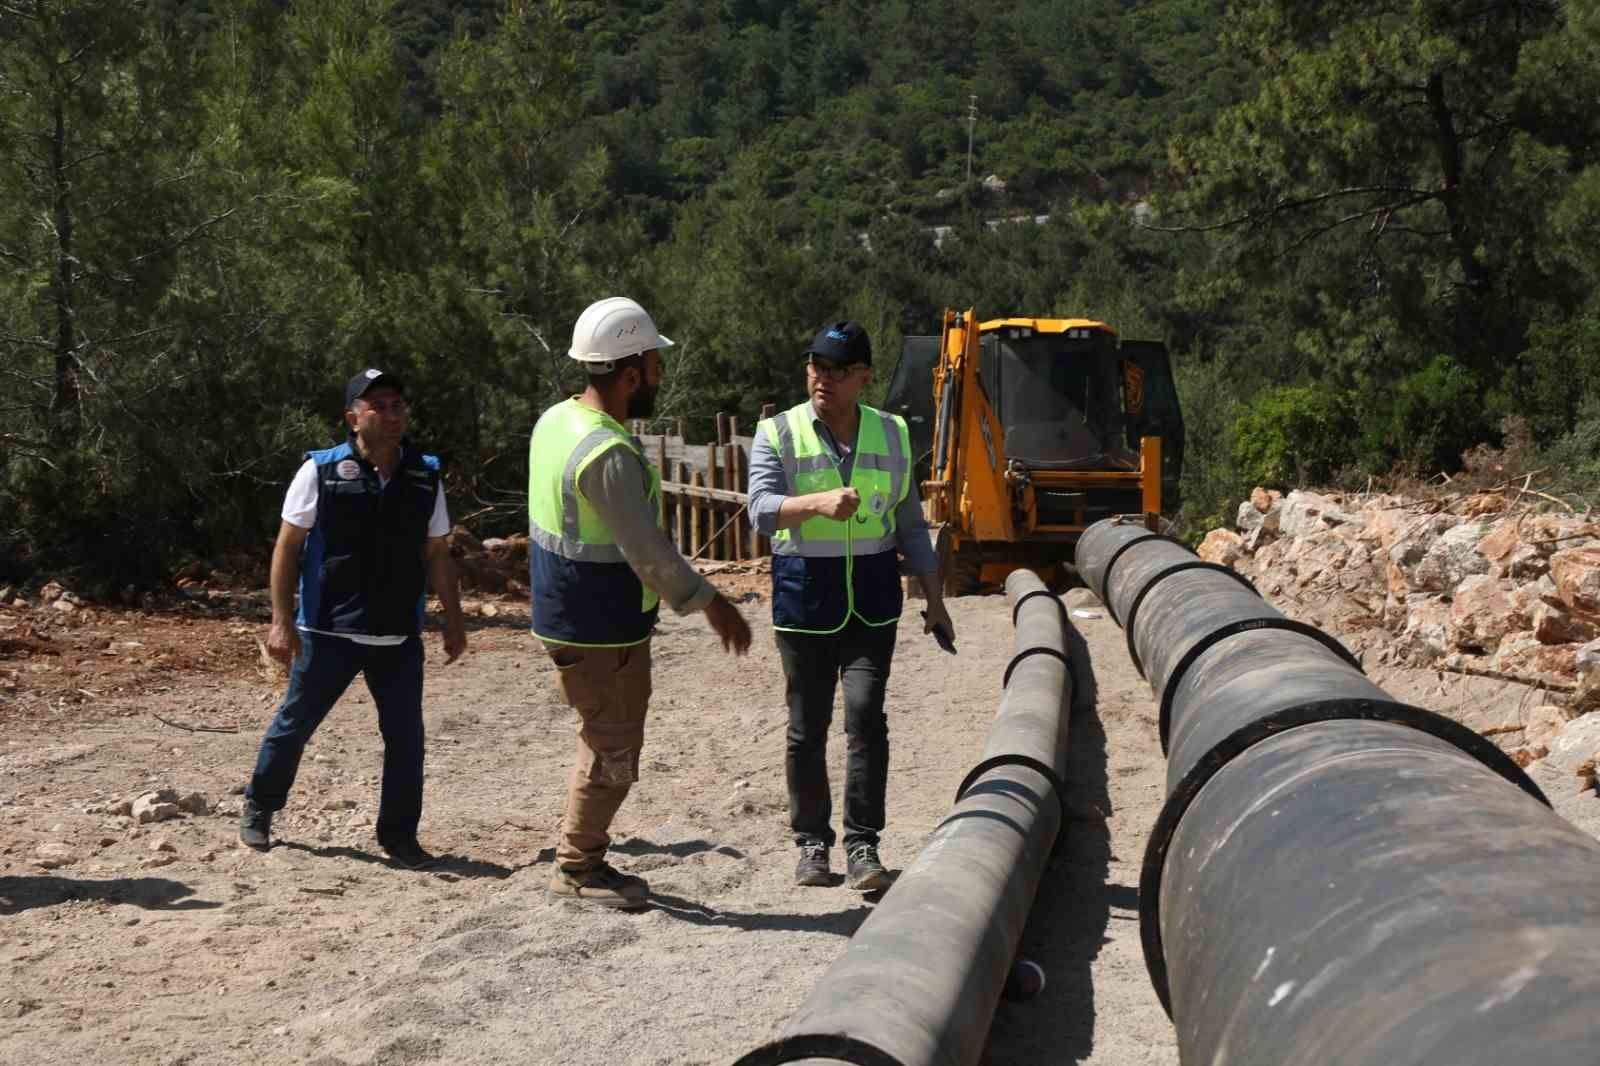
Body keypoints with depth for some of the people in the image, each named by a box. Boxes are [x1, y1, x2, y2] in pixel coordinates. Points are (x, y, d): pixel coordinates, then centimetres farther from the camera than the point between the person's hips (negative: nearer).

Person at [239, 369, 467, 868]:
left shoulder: (425, 476, 3)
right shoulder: (320, 471, -7)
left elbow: (438, 555, 10)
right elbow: (287, 547, -5)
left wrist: (454, 621, 7)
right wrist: (281, 620, -11)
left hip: (400, 637, 3)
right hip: (328, 631, -3)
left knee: (406, 735, 5)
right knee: (295, 722, 10)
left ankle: (398, 834, 20)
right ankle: (258, 808, 32)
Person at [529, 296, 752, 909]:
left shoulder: (555, 420, 4)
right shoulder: (609, 454, -26)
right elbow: (647, 552, -25)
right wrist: (712, 605, -17)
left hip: (566, 616, 10)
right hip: (601, 631, -10)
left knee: (606, 744, 20)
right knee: (614, 752, 4)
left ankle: (585, 860, 28)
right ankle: (576, 870, 15)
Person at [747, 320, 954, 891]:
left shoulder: (892, 435, 9)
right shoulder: (778, 434, -1)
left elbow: (910, 524, 14)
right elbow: (761, 510, -16)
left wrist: (935, 601, 12)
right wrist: (818, 503, -35)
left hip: (873, 599, 1)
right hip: (804, 595, -1)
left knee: (866, 715, -10)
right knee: (807, 726, 5)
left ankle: (863, 844, -2)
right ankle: (812, 842, 18)